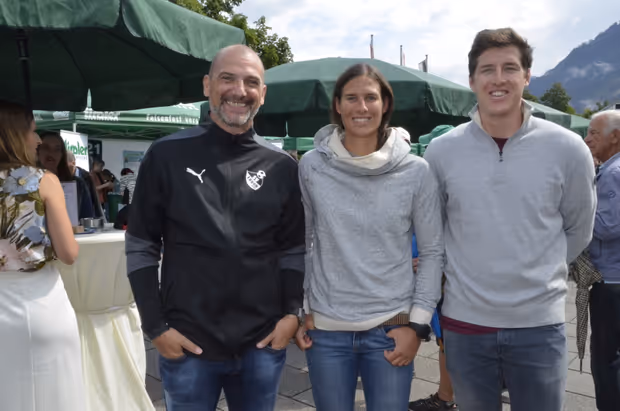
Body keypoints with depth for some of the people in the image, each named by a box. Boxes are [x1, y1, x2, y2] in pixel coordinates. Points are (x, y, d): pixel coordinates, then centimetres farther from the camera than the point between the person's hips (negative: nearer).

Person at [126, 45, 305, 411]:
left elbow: (293, 248, 8)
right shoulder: (168, 156, -4)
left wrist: (292, 312, -3)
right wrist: (156, 326, -5)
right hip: (188, 343, -1)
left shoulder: (283, 167, 2)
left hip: (263, 344, 2)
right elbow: (141, 246, -1)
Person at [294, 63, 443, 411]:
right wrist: (301, 311, 5)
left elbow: (433, 252, 0)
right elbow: (301, 243, 6)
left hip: (391, 329, 0)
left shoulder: (416, 171, -5)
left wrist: (418, 324, -4)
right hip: (326, 329, 1)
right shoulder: (312, 166, -2)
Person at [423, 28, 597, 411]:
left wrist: (538, 274, 8)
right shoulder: (440, 151, -5)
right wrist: (467, 270, 6)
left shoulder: (567, 149, -7)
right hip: (465, 322, 1)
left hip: (540, 324, 0)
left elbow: (578, 230, 7)